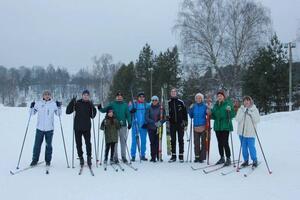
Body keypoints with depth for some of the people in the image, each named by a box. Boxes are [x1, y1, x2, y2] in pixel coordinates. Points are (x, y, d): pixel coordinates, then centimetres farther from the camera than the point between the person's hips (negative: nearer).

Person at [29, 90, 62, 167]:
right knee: (37, 144, 5)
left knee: (48, 145, 7)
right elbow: (32, 113, 11)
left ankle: (48, 160, 18)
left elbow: (58, 114, 4)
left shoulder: (53, 104, 2)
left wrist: (59, 107, -10)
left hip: (49, 128, -1)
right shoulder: (38, 103, 4)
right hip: (40, 128, 1)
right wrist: (32, 107, -7)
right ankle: (35, 160, 16)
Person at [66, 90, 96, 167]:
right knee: (78, 144, 6)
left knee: (88, 143, -8)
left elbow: (92, 116, 1)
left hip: (87, 127, 0)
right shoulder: (77, 103, 2)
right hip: (77, 127, 0)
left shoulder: (90, 104, 6)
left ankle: (89, 157, 6)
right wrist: (72, 102, -13)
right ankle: (81, 158, 19)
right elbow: (68, 111, -2)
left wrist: (93, 108, -12)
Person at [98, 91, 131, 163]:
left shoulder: (125, 105, 8)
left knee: (123, 141, 5)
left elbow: (128, 114, 9)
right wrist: (100, 108, -17)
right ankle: (115, 157, 9)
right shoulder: (112, 104, 5)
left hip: (123, 126, 1)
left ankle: (123, 156, 15)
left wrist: (129, 123, 1)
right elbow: (105, 110, 2)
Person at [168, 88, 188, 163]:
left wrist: (185, 122, 0)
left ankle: (181, 156, 9)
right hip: (172, 124, 1)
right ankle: (173, 156, 12)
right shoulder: (168, 103, 6)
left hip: (180, 124, -1)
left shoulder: (181, 102, 3)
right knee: (173, 140, 5)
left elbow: (185, 112, 5)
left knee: (180, 140, 3)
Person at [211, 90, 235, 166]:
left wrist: (229, 110, -25)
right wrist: (210, 113, -1)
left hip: (225, 126, -6)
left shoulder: (228, 103, -3)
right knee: (220, 143, 11)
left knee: (225, 143, -9)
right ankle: (222, 158, 22)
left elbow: (233, 114, -7)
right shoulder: (216, 105, 13)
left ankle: (228, 159, 1)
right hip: (217, 126, 6)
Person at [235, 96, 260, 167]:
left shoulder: (254, 109, 2)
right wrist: (243, 111, -13)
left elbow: (257, 120, -6)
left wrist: (251, 113, -15)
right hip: (242, 132, 2)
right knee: (244, 147, 8)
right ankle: (246, 160, 20)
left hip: (250, 132, -2)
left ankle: (254, 160, 11)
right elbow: (237, 119, -7)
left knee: (251, 147, -6)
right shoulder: (241, 109, 4)